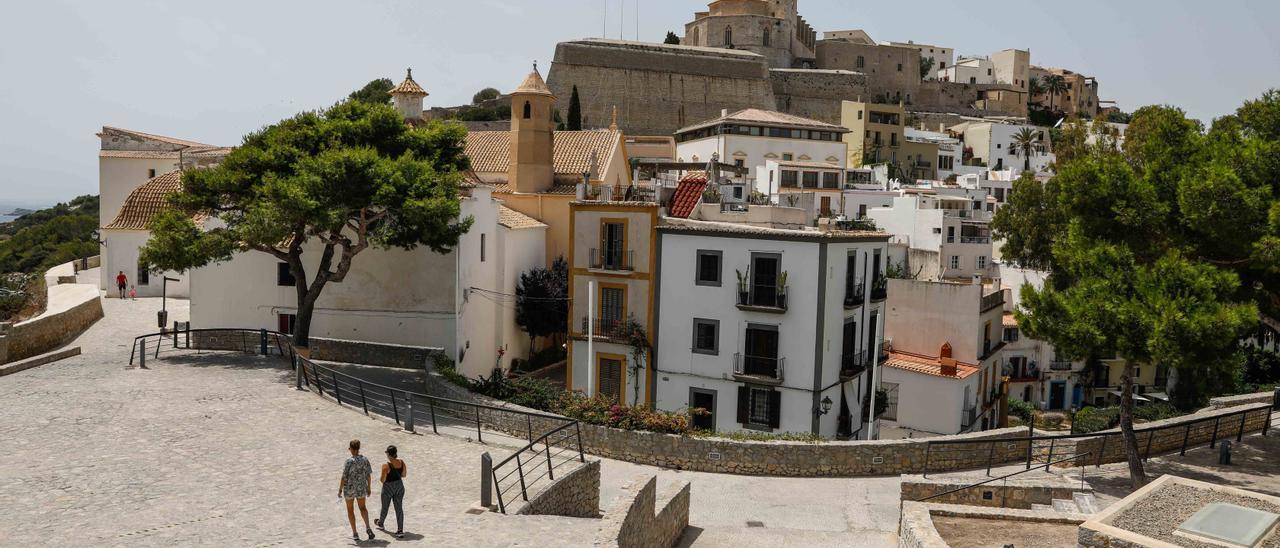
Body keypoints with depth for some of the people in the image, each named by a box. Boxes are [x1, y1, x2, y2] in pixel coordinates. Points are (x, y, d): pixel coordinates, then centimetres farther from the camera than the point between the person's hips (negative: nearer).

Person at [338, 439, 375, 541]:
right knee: (362, 507, 22)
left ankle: (355, 533, 19)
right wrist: (369, 488, 13)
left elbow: (344, 477, -17)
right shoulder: (365, 460, -6)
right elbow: (369, 475, 1)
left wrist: (340, 490, -6)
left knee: (350, 510, 15)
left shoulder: (349, 461, -20)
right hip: (361, 488, 4)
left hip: (349, 488, -4)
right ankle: (368, 527, -1)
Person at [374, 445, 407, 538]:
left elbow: (383, 480, -19)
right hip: (399, 486, 4)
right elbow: (404, 475, 6)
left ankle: (381, 523, 45)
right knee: (399, 508, 6)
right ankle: (400, 530, 1)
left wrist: (382, 478, 2)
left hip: (388, 488, -4)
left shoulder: (386, 466, -23)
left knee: (385, 507, 19)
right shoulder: (401, 462, -6)